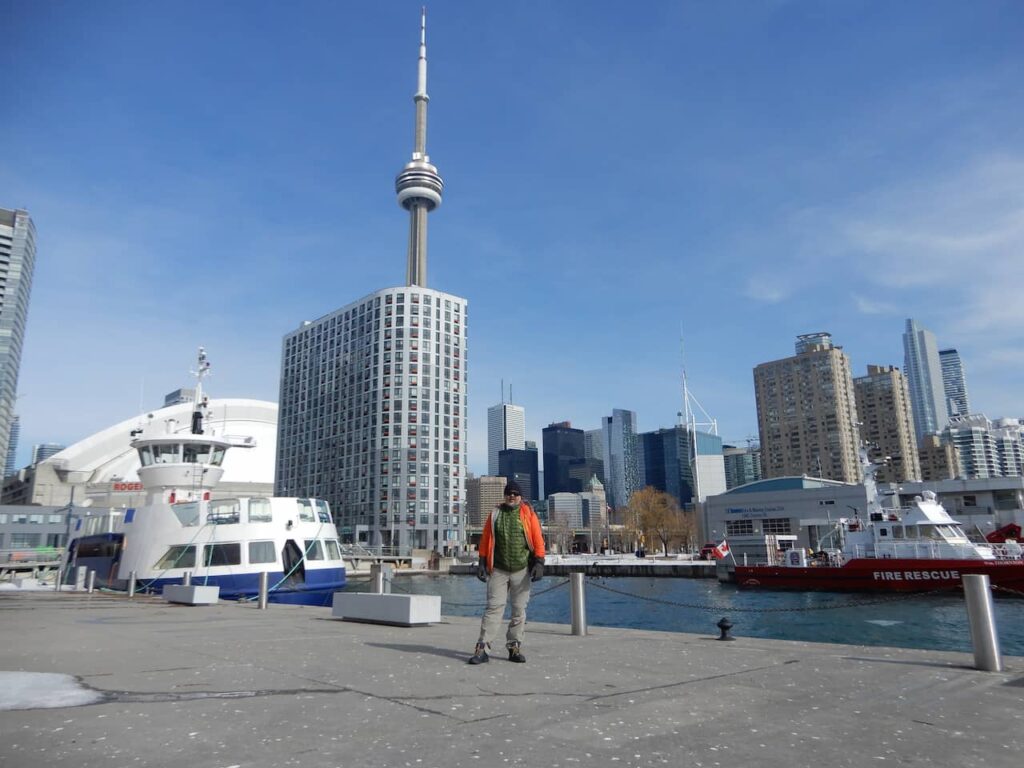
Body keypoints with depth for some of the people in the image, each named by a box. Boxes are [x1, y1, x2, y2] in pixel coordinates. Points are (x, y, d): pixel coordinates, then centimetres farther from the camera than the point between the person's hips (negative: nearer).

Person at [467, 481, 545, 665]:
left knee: (519, 610, 6)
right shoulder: (495, 513, 6)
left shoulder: (528, 513, 2)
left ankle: (514, 647, 17)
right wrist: (482, 562, 2)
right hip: (498, 569, 0)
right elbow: (485, 539, 8)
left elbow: (538, 539, -1)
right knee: (493, 607, -5)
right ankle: (482, 648, -3)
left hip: (521, 570, 0)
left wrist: (539, 563, -8)